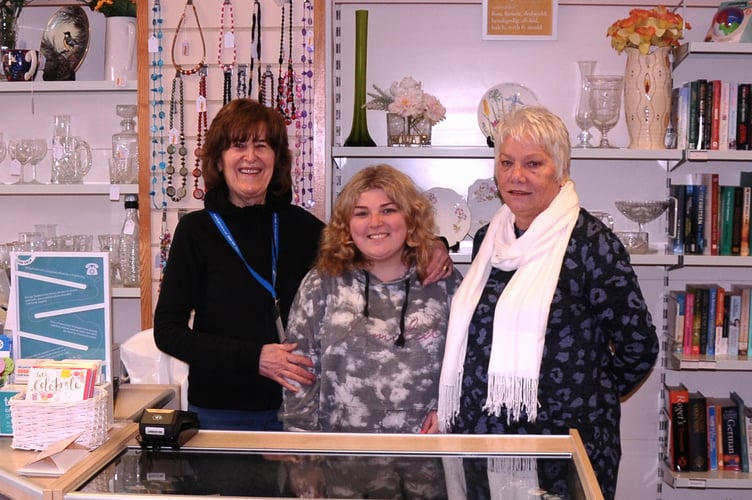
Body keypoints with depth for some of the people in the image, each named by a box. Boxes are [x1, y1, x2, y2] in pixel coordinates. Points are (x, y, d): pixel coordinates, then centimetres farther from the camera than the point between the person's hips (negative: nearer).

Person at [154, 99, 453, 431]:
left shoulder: (299, 225, 4)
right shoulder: (197, 230, -4)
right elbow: (168, 331, -6)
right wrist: (253, 358, -17)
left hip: (293, 408, 2)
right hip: (220, 413, -2)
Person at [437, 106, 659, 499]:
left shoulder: (590, 243, -12)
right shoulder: (488, 239, 8)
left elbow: (639, 345, -7)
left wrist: (588, 396, 3)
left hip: (562, 444, -6)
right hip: (479, 438, 6)